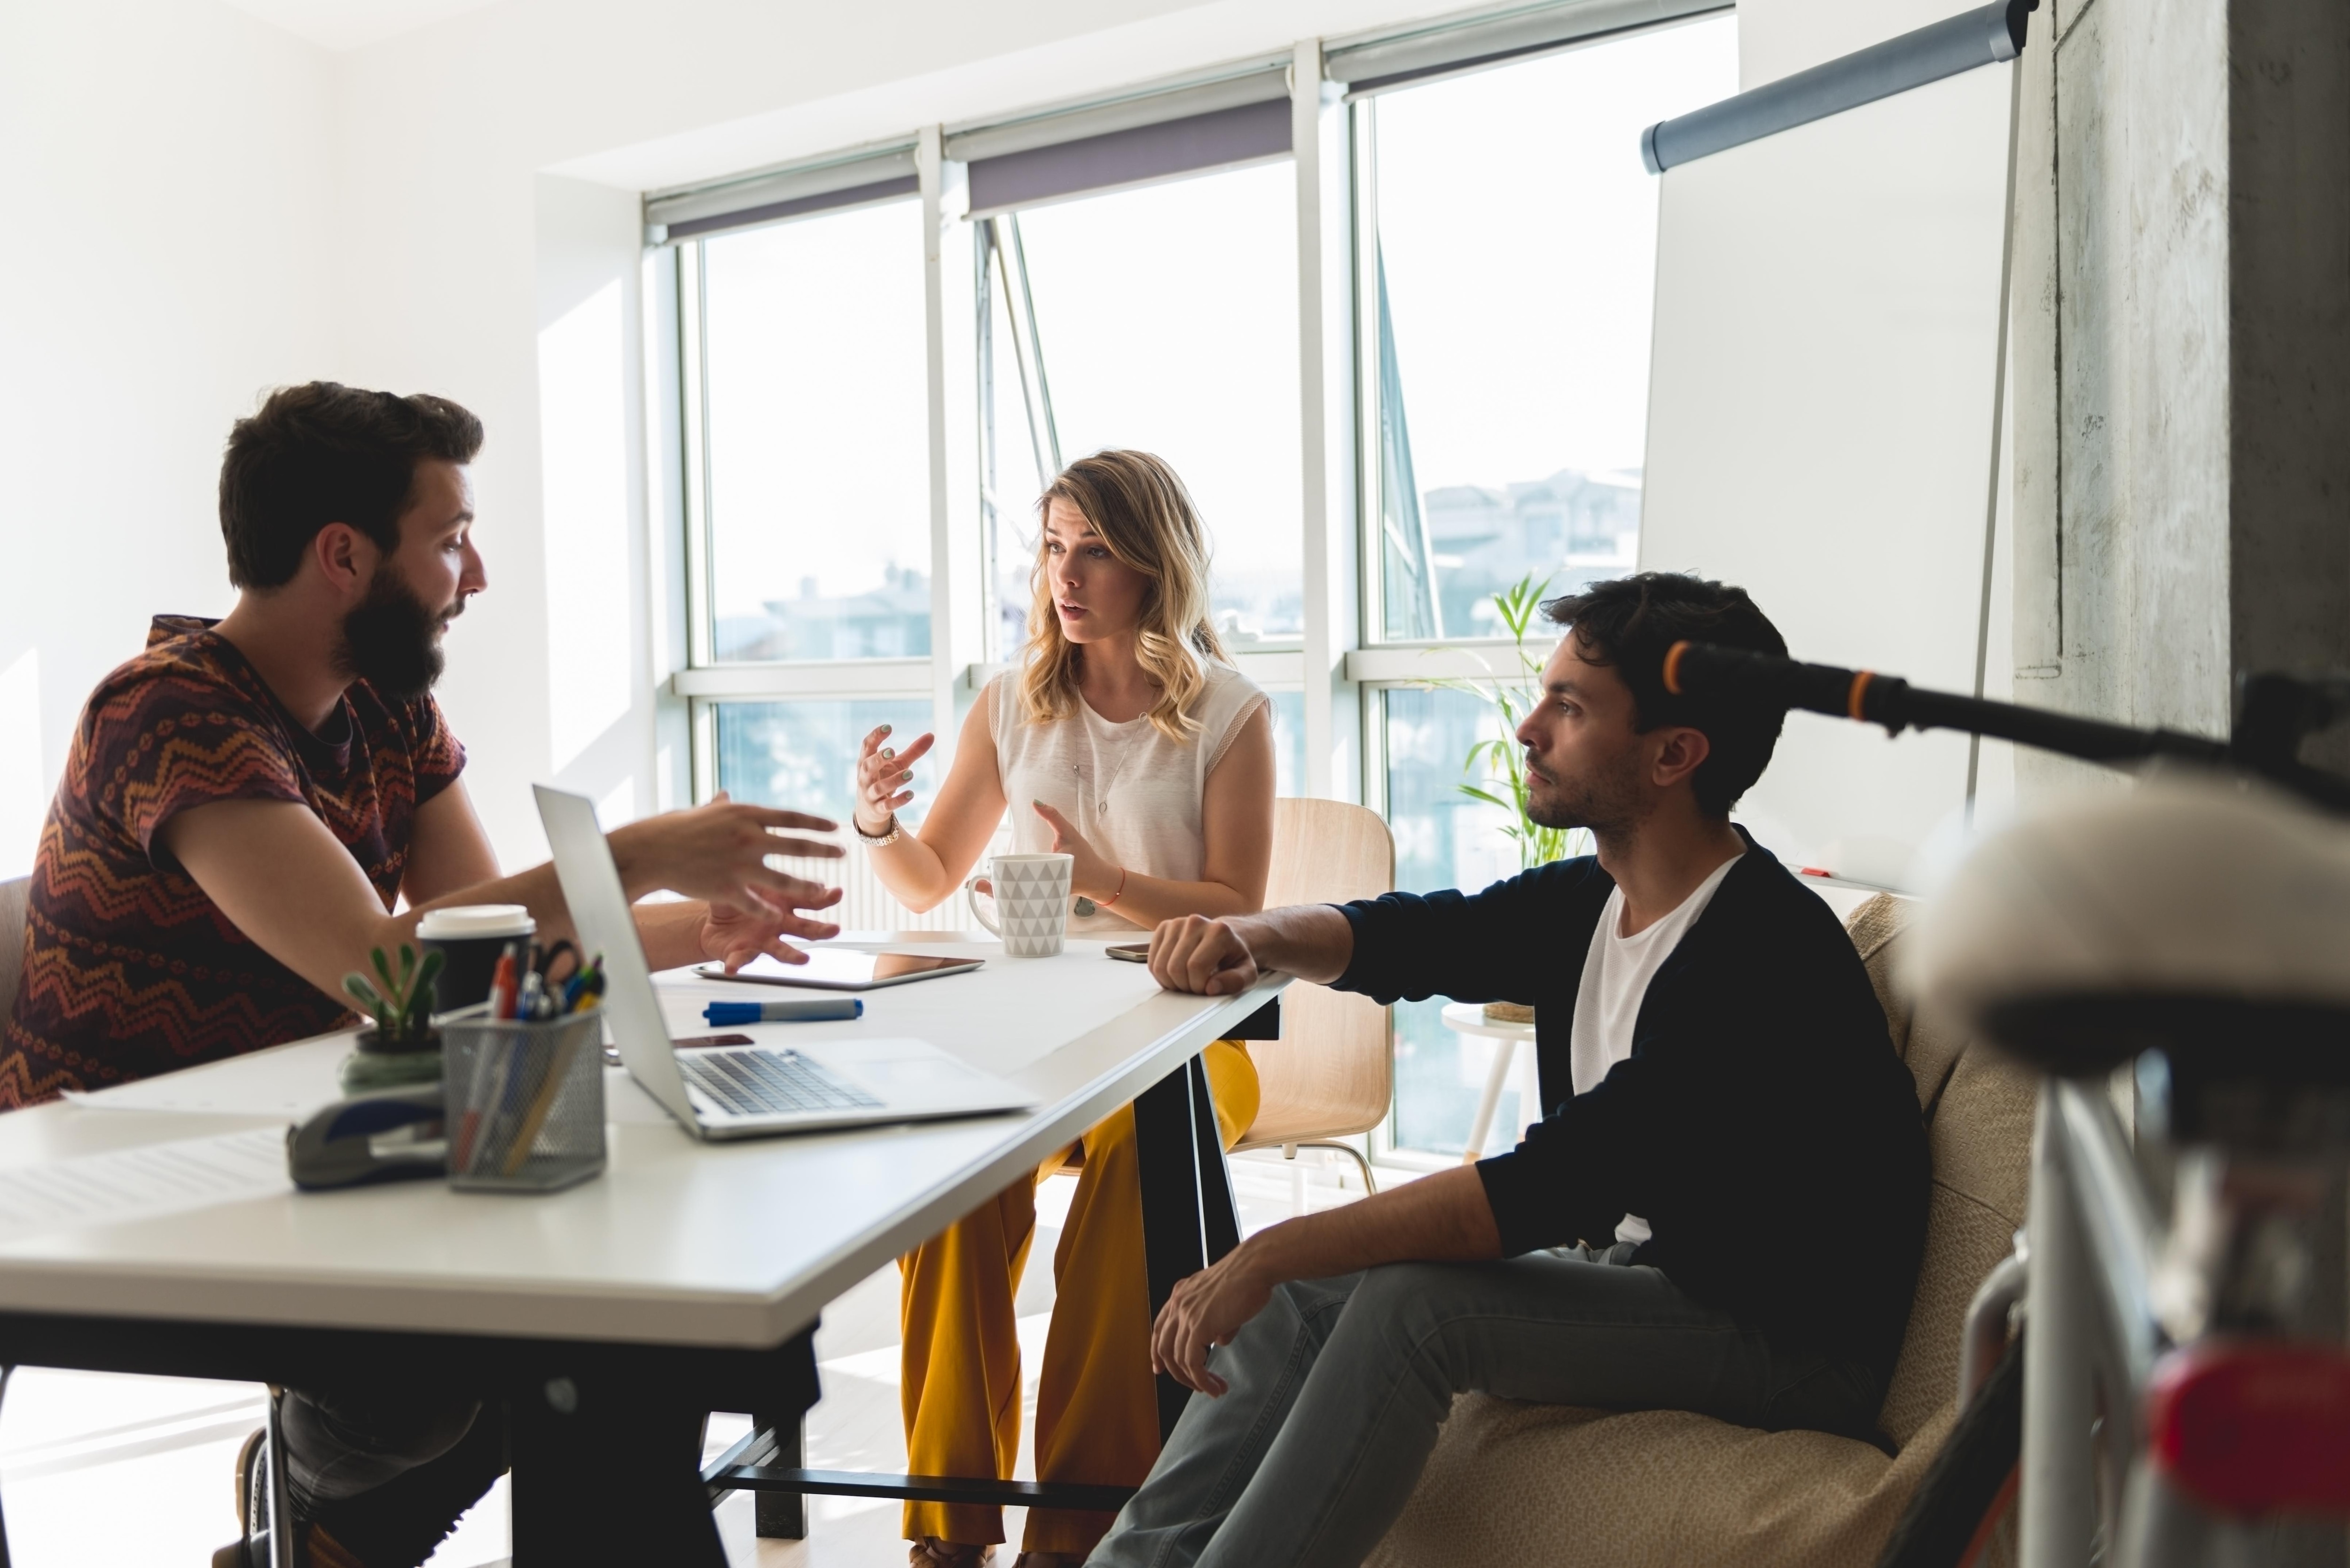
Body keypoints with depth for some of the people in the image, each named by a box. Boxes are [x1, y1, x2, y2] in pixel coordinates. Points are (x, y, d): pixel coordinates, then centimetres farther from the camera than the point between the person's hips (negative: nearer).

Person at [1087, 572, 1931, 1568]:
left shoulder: (1767, 959, -26)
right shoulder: (1592, 902, 1)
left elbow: (1558, 1184, -32)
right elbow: (1404, 935, 15)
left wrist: (1270, 1254, -31)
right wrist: (1252, 939, -7)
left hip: (1792, 1344, -8)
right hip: (1641, 1264, 9)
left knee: (1411, 1301, -26)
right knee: (1312, 1283, -4)